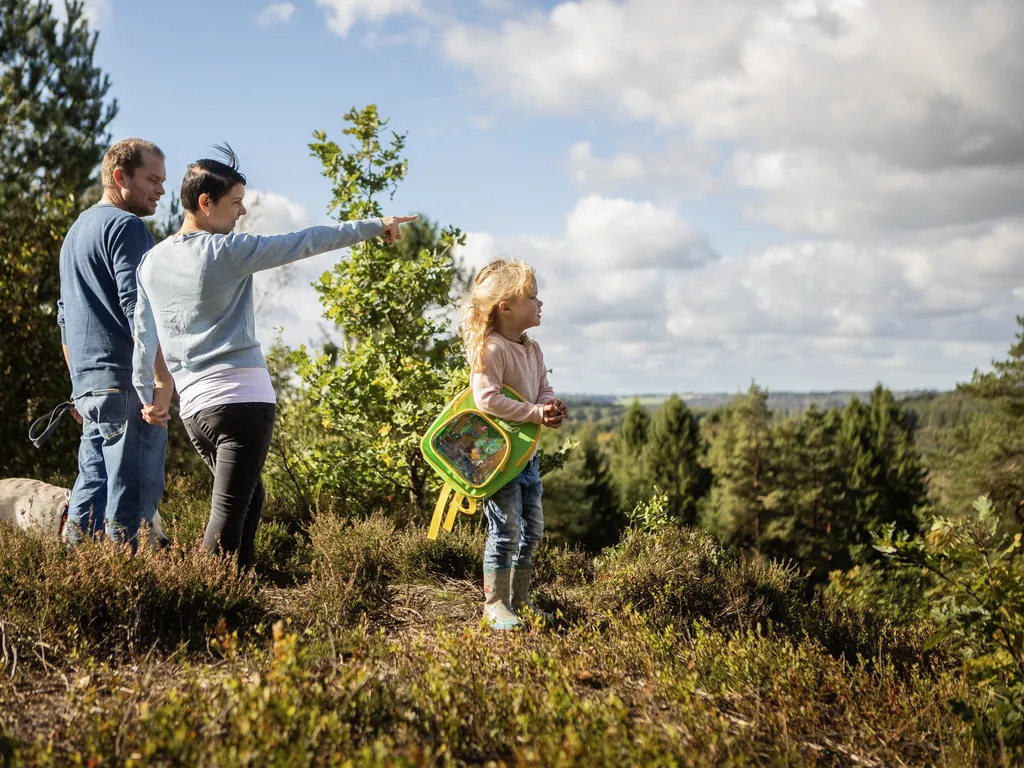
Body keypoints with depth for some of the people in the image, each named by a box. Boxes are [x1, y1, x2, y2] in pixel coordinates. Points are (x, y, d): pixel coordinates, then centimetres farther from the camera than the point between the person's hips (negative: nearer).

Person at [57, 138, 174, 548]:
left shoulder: (76, 231, 23)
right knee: (132, 498, -7)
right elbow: (137, 307, -18)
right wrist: (163, 376, -20)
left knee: (91, 490, 11)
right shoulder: (126, 226, -7)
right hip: (127, 383, -9)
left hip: (88, 385, 9)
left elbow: (65, 317, 26)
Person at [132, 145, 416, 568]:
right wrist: (373, 226, 1)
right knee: (229, 510, -7)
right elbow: (304, 243, -5)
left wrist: (148, 396, 18)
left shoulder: (152, 262, 12)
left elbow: (143, 335, 13)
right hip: (242, 398, -7)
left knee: (249, 497, 20)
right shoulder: (227, 250, -8)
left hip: (193, 406, 7)